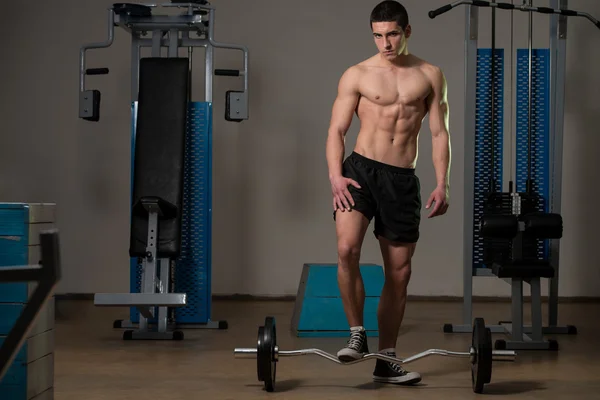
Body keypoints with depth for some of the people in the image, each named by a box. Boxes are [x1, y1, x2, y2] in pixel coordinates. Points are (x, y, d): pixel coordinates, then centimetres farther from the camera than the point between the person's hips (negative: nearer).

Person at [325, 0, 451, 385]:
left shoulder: (430, 76, 8)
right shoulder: (357, 75, 3)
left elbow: (439, 133, 8)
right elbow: (337, 129, 1)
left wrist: (443, 184, -2)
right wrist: (336, 175, -14)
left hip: (403, 179, 2)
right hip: (361, 170, -2)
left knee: (399, 271, 6)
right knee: (347, 249, -26)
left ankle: (387, 360, 17)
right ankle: (357, 334, -8)